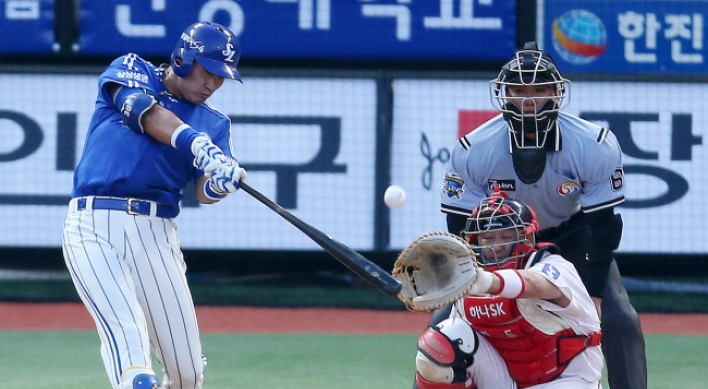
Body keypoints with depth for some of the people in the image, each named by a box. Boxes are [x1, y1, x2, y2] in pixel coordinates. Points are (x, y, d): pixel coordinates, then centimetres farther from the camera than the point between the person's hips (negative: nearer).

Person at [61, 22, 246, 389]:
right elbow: (145, 113, -12)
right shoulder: (129, 71, 9)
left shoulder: (214, 123, 16)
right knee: (125, 328, -26)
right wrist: (197, 144, -27)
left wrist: (221, 184, -23)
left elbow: (204, 192, 2)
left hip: (155, 234, 4)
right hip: (93, 226, -4)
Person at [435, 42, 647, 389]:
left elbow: (603, 226, -19)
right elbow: (461, 229, -18)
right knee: (445, 319, -12)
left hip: (574, 235, 0)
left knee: (620, 321, -16)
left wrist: (592, 295, -22)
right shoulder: (473, 150, -26)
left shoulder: (595, 146, -28)